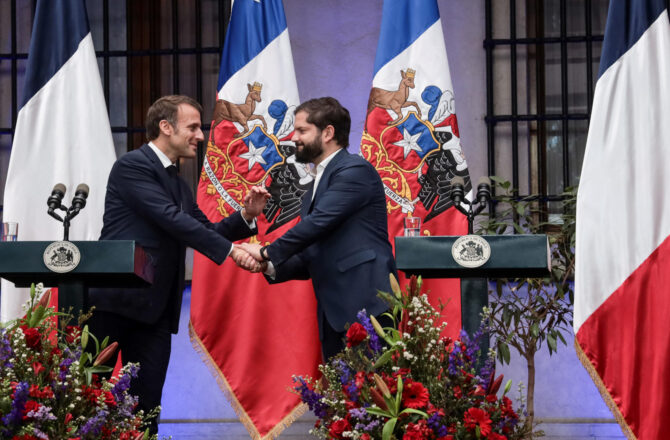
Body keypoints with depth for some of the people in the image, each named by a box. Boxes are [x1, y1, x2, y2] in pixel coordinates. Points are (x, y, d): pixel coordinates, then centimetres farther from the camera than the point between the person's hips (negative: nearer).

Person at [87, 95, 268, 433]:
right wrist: (230, 250, -18)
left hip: (155, 308, 8)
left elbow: (206, 232, 20)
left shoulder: (177, 183, 19)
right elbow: (172, 219, -17)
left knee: (146, 401, 3)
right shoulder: (132, 166, -8)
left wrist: (246, 216, 3)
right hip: (114, 301, -8)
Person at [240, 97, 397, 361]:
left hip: (366, 305, -9)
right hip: (335, 314, 9)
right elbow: (310, 260, 24)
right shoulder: (315, 190, 24)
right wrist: (272, 267, 5)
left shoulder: (355, 171, -5)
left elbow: (318, 222, -15)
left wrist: (267, 252, -6)